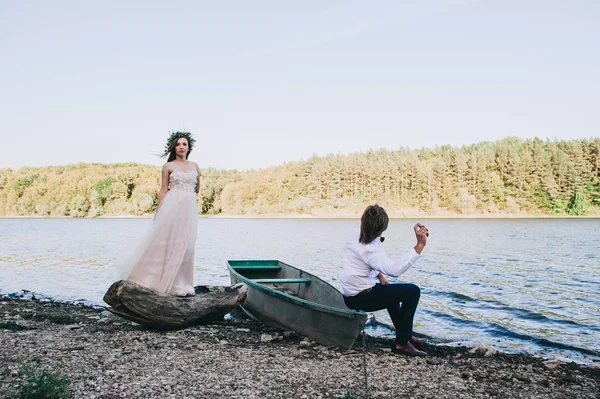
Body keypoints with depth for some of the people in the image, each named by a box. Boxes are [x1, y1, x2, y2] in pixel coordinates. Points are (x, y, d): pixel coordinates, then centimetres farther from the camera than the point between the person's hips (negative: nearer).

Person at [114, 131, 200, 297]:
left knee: (186, 246, 5)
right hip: (172, 207, -3)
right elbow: (163, 190, 0)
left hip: (190, 208, 4)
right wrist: (158, 212, -5)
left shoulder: (194, 165, 13)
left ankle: (183, 285, 13)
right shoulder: (168, 166, 3)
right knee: (168, 243, -1)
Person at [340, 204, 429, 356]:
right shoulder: (370, 249, -27)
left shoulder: (356, 236, 0)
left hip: (350, 295, 10)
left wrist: (379, 274, 8)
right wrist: (419, 246, -43)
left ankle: (404, 334, 41)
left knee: (390, 291, 35)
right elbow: (395, 269, -41)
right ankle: (402, 343, -3)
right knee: (412, 291, -10)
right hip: (360, 299, -10)